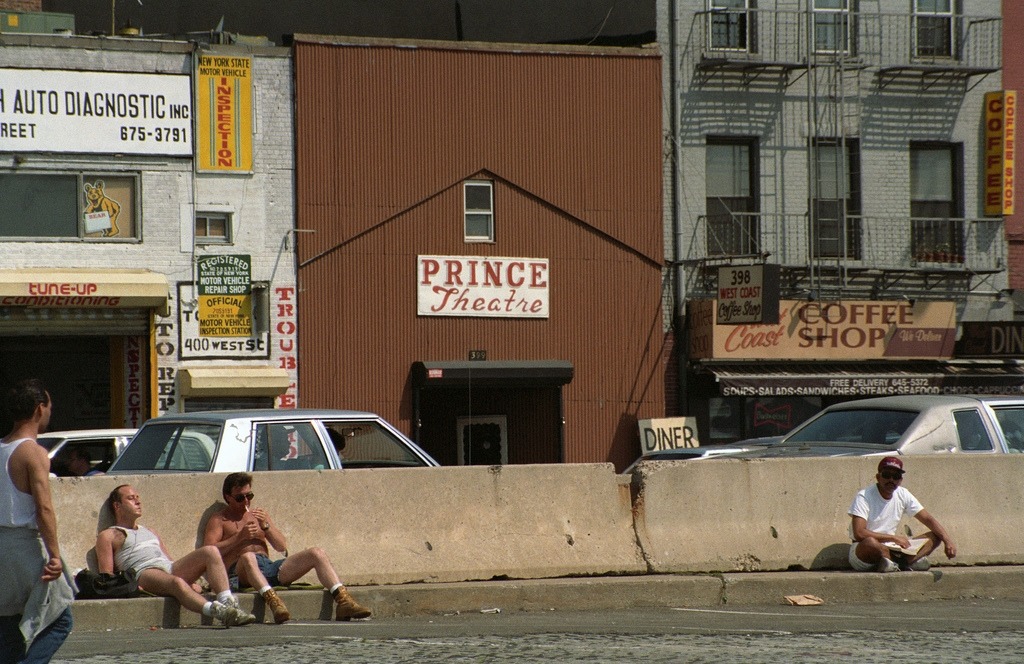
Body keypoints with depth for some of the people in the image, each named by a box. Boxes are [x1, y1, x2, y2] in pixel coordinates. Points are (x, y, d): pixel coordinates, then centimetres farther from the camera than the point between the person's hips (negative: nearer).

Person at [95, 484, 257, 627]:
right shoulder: (108, 536, 17)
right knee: (177, 583, -40)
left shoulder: (149, 532, 37)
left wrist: (190, 581, 9)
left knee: (210, 551, -18)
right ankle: (217, 611, -63)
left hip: (171, 568, 7)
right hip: (144, 573, -7)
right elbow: (106, 574, 4)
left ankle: (227, 601, -38)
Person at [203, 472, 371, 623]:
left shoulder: (258, 514, 27)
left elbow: (282, 547, 18)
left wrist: (265, 526, 1)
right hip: (240, 572, -5)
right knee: (248, 557, -42)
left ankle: (343, 601, -28)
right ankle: (273, 601, -62)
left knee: (317, 554, -12)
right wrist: (240, 537, -11)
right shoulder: (219, 520, 12)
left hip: (268, 566, 5)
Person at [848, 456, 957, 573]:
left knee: (935, 536, -5)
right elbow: (859, 533, -24)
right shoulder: (864, 497, -14)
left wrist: (947, 541, -11)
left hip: (889, 549, 7)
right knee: (870, 542, -43)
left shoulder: (903, 495, 4)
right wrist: (894, 538, -22)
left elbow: (928, 519, 5)